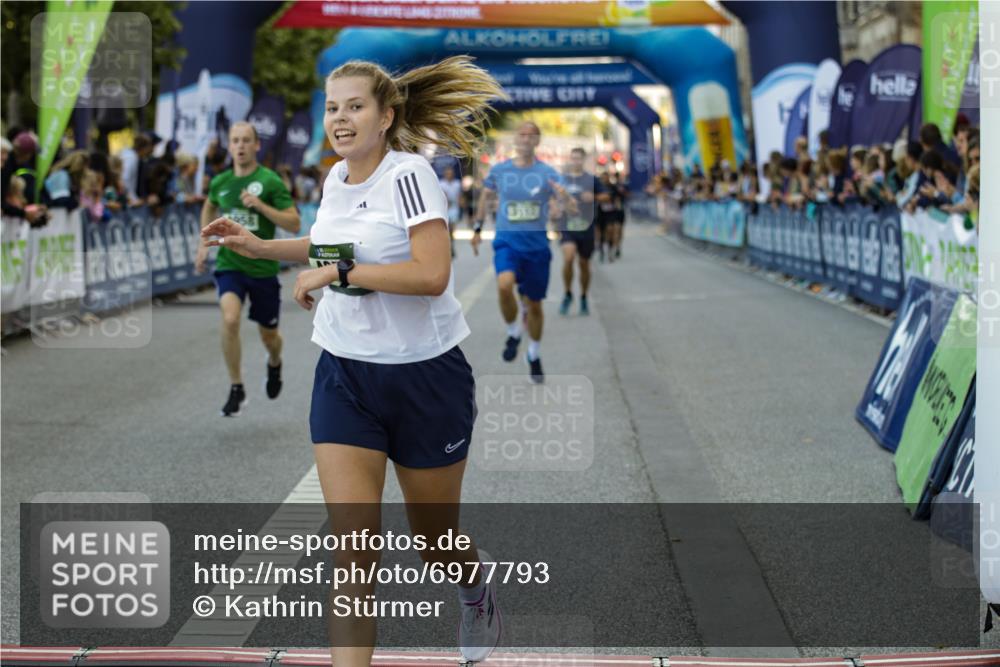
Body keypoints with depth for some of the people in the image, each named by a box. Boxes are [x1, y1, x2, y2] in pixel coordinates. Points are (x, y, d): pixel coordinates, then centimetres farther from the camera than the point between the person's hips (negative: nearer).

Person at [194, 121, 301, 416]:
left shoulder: (270, 182, -10)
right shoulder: (220, 182, 2)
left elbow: (294, 224, -14)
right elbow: (210, 206, 26)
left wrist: (260, 205, -25)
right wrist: (204, 244, 18)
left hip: (263, 267, -1)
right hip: (229, 264, 2)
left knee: (268, 335, 12)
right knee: (230, 319, -25)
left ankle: (274, 364, 50)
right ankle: (236, 388, -10)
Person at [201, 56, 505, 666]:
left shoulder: (408, 173, -16)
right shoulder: (337, 178, 5)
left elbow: (431, 274, -27)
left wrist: (338, 273, -23)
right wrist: (259, 246, 14)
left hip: (424, 375, -5)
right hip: (344, 374, 5)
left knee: (435, 542, 13)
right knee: (352, 544, -6)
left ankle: (479, 585, 47)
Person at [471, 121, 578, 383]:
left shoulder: (547, 173, -3)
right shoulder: (499, 170, 0)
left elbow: (574, 209, -9)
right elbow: (487, 196, 19)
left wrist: (565, 197, -32)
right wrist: (477, 228, 19)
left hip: (537, 245, 1)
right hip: (507, 241, -1)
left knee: (534, 305, 9)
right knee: (504, 285, -30)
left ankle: (534, 355, 32)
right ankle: (513, 333, -2)